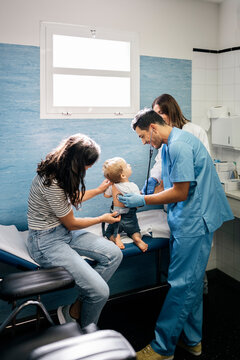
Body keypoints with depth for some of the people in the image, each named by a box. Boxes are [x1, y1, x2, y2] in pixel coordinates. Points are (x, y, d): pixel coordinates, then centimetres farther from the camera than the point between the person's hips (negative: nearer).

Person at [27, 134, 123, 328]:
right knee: (100, 291, -18)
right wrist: (103, 219, 2)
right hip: (47, 241, -9)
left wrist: (99, 190, 27)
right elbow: (71, 224, -14)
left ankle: (75, 308, 4)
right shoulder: (51, 183, -27)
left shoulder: (59, 170, 0)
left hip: (65, 231, 10)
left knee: (114, 254, -7)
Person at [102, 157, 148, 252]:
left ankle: (115, 238, -9)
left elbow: (106, 195, 9)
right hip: (130, 219, -1)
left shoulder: (112, 187, -11)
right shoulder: (133, 186, -20)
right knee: (135, 231, 26)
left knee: (109, 232, 23)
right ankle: (137, 238, -6)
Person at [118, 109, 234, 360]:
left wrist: (143, 200, -11)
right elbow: (166, 184, 20)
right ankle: (192, 339, 30)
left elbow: (179, 192, -20)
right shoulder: (169, 146, 15)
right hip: (189, 220, 10)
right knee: (191, 282, 16)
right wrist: (135, 200, 11)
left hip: (194, 221, -10)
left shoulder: (179, 145, -18)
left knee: (181, 283, -2)